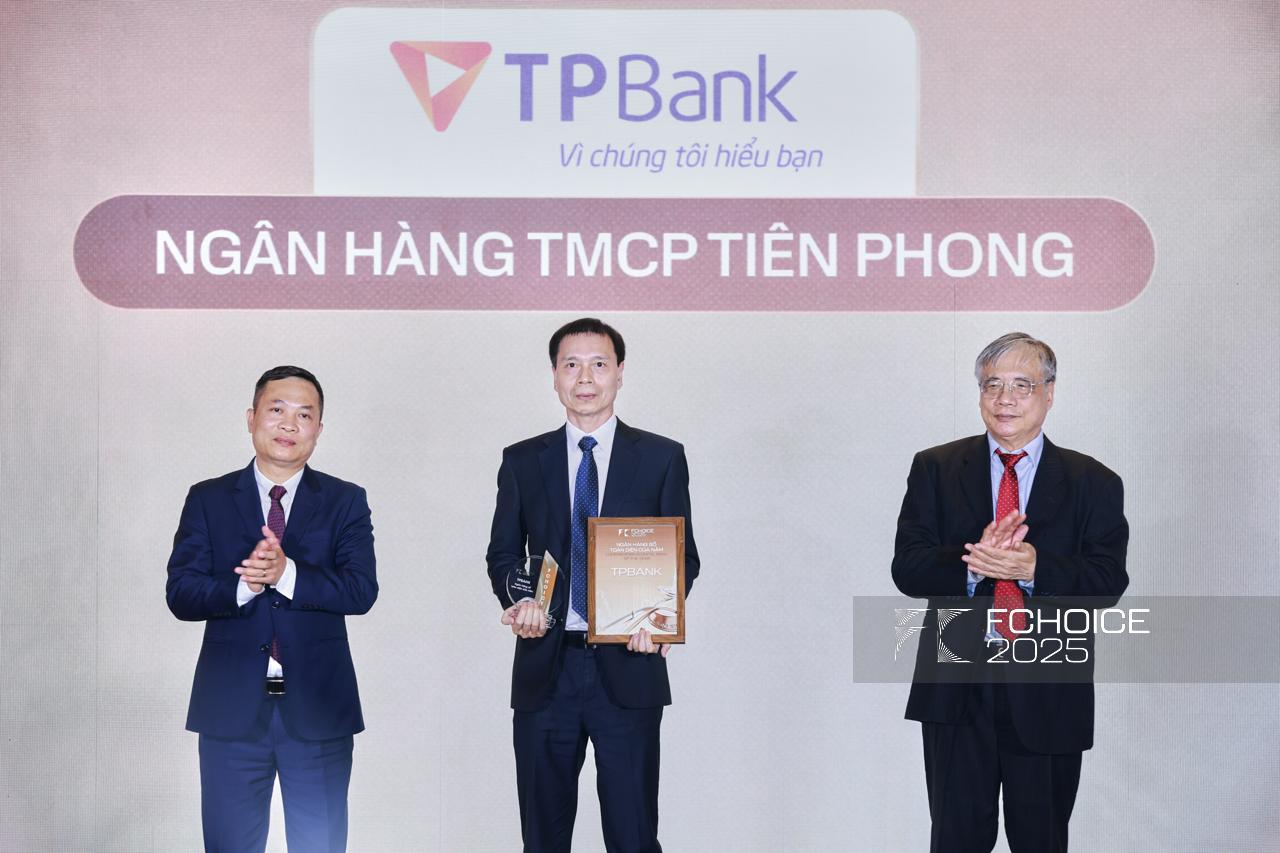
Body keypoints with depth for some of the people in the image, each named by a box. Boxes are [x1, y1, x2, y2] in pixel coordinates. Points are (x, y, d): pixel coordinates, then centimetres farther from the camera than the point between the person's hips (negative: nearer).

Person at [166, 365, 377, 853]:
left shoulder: (346, 501, 4)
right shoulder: (208, 500, 5)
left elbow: (362, 590, -9)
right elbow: (180, 593, -4)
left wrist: (287, 574, -24)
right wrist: (243, 584, -22)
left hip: (318, 708, 0)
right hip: (231, 708, 0)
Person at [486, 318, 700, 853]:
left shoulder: (661, 458, 6)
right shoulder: (522, 461, 10)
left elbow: (682, 554, 6)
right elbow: (503, 553, 12)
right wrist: (520, 598, -10)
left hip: (627, 668, -2)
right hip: (545, 668, 2)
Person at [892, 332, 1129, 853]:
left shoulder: (1094, 484, 5)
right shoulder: (935, 470, 6)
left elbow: (1108, 582, -6)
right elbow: (907, 568, -4)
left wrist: (1035, 568, -24)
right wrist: (972, 561, -23)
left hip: (1049, 696, 0)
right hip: (956, 691, 0)